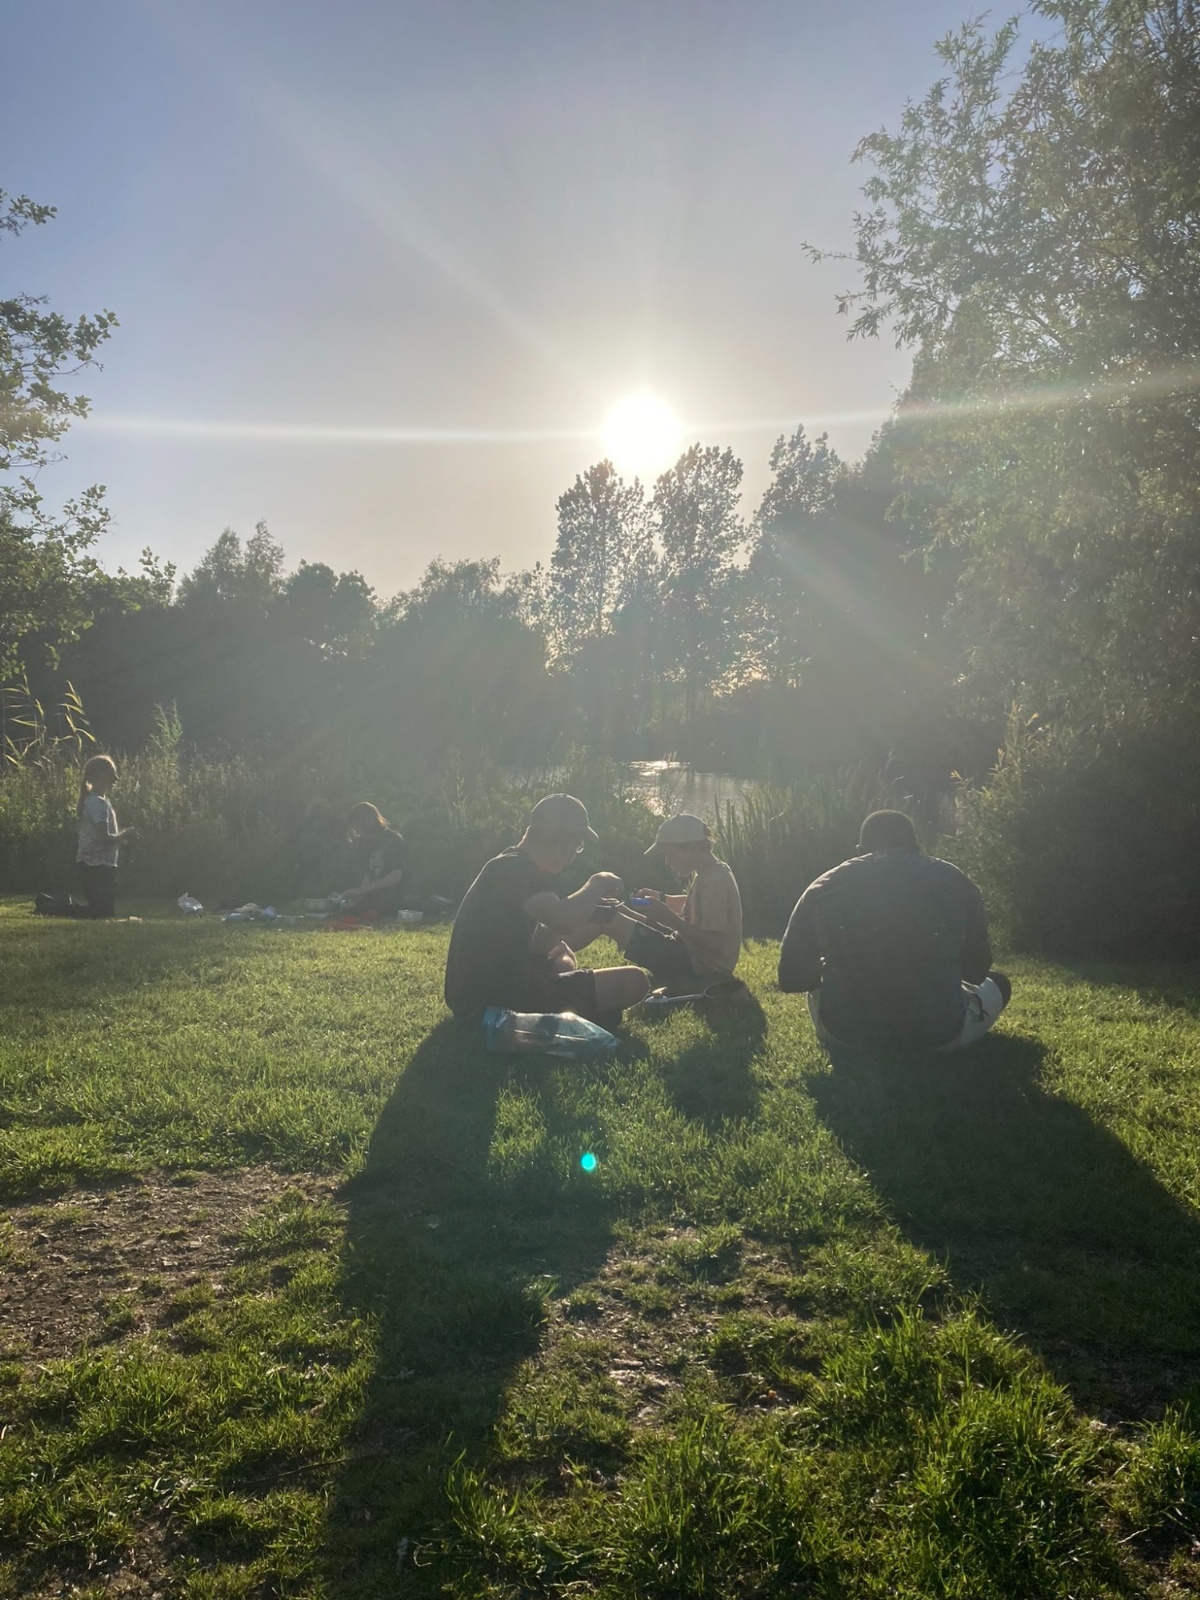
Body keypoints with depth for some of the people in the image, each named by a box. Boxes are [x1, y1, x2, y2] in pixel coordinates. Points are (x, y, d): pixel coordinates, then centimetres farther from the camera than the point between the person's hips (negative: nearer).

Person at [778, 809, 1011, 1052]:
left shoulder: (823, 888, 3)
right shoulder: (954, 881, 4)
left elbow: (790, 979, 7)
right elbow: (977, 971, 14)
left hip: (845, 1032, 0)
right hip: (937, 1034, 0)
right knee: (996, 984, 30)